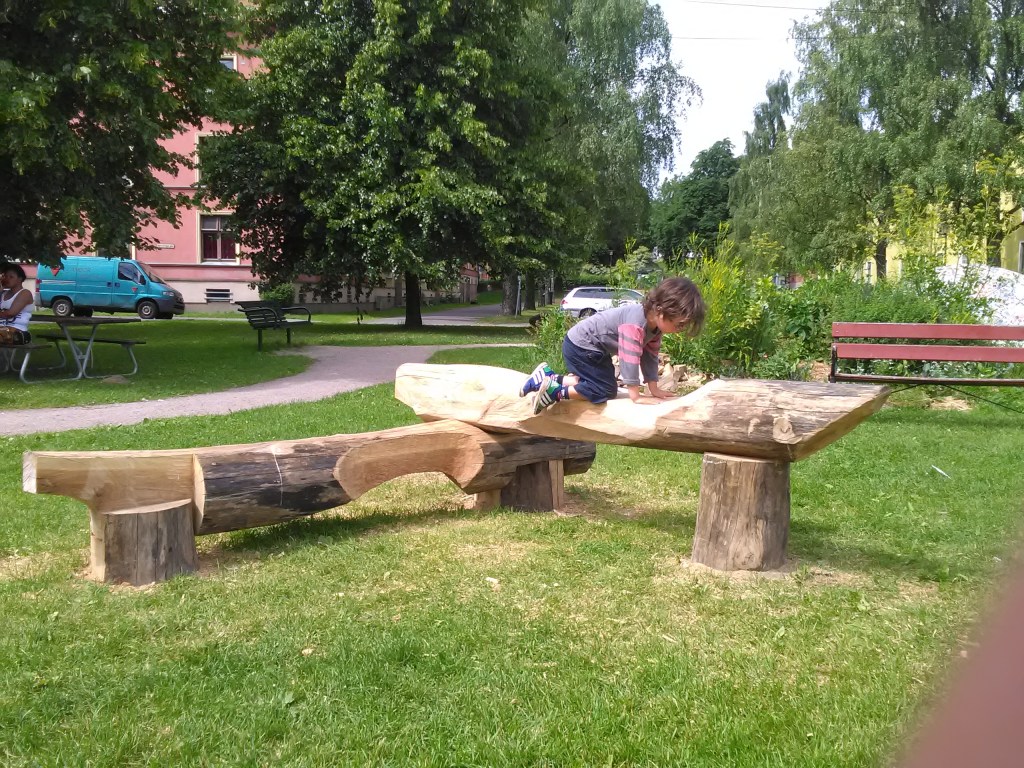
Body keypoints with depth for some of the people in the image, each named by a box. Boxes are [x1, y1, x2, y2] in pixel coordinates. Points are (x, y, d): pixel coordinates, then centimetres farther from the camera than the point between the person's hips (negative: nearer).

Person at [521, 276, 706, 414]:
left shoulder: (656, 324, -1)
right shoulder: (635, 322, -32)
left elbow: (650, 355, 4)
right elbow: (630, 358, -34)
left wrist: (654, 389, 0)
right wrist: (635, 396, -32)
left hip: (595, 347, 10)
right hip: (580, 345, -10)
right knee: (605, 391, -13)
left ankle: (550, 377, 20)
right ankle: (554, 391, -9)